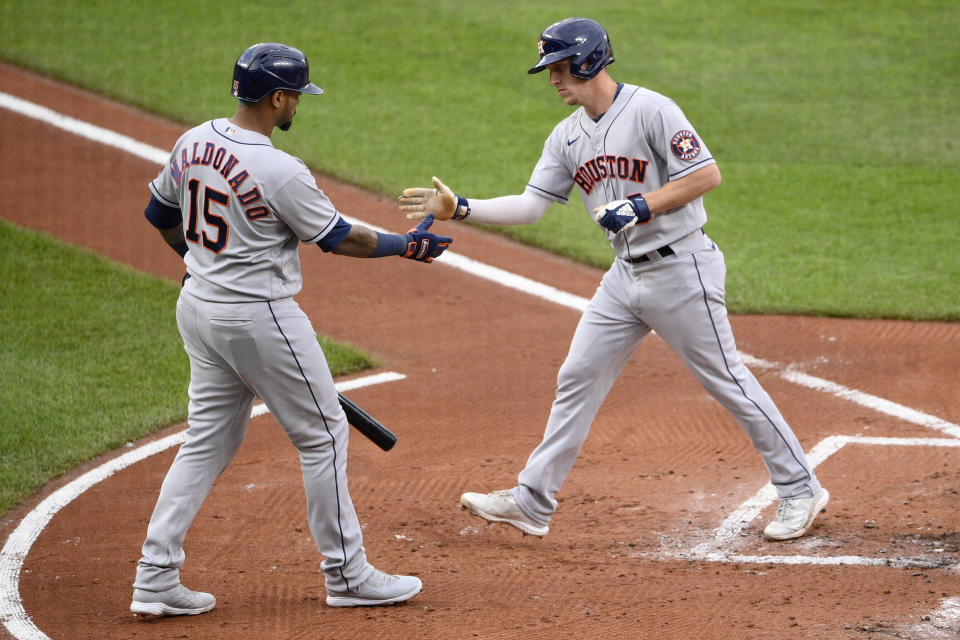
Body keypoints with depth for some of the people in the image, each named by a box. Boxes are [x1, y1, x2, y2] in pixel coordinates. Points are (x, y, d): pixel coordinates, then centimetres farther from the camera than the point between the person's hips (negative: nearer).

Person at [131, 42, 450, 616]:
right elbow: (339, 238, -10)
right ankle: (347, 575, 15)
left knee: (208, 441, 15)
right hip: (259, 318, -8)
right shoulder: (281, 172, -22)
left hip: (198, 306, 8)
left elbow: (160, 213, 15)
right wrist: (408, 245, 5)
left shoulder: (195, 142, 0)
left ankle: (155, 579, 8)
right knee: (323, 434, 7)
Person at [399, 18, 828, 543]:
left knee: (726, 380, -3)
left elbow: (707, 174, -18)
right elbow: (533, 205, 7)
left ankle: (800, 491, 9)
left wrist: (640, 207, -24)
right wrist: (459, 209, -2)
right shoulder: (568, 136, 9)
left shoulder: (651, 110, -14)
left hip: (680, 269, -8)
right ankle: (532, 503, 12)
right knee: (577, 379, 6)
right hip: (625, 277, 8)